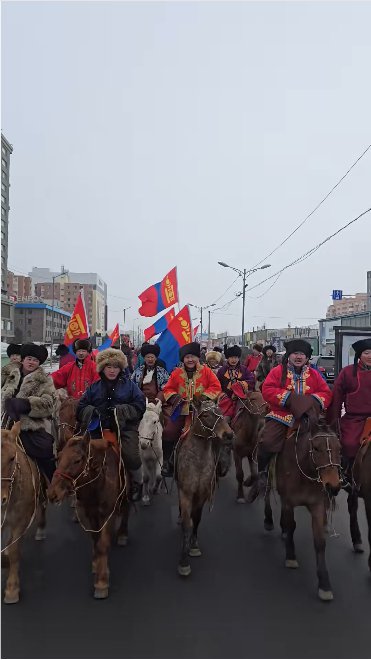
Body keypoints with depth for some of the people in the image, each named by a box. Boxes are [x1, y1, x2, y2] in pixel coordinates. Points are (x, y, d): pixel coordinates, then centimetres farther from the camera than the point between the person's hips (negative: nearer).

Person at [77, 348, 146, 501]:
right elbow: (81, 407, 13)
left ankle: (137, 484, 4)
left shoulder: (129, 385, 8)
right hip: (100, 427, 3)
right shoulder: (94, 387, 15)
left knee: (131, 455, -23)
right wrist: (92, 412, -10)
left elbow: (140, 405, 0)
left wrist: (121, 410, -15)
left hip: (125, 426, -3)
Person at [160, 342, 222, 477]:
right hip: (181, 410, 1)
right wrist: (173, 397, -13)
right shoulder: (176, 373, 2)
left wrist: (205, 396, -17)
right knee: (169, 434, -3)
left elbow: (216, 387, -4)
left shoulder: (206, 371, -2)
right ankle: (168, 462, 14)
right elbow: (168, 389, 7)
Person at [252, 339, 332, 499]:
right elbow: (267, 390, -10)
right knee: (267, 441, -23)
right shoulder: (278, 371, 2)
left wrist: (313, 400, -13)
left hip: (306, 416, 3)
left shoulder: (314, 374, 12)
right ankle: (262, 472, 3)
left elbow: (326, 393, 8)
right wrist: (289, 398, -19)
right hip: (281, 415, -3)